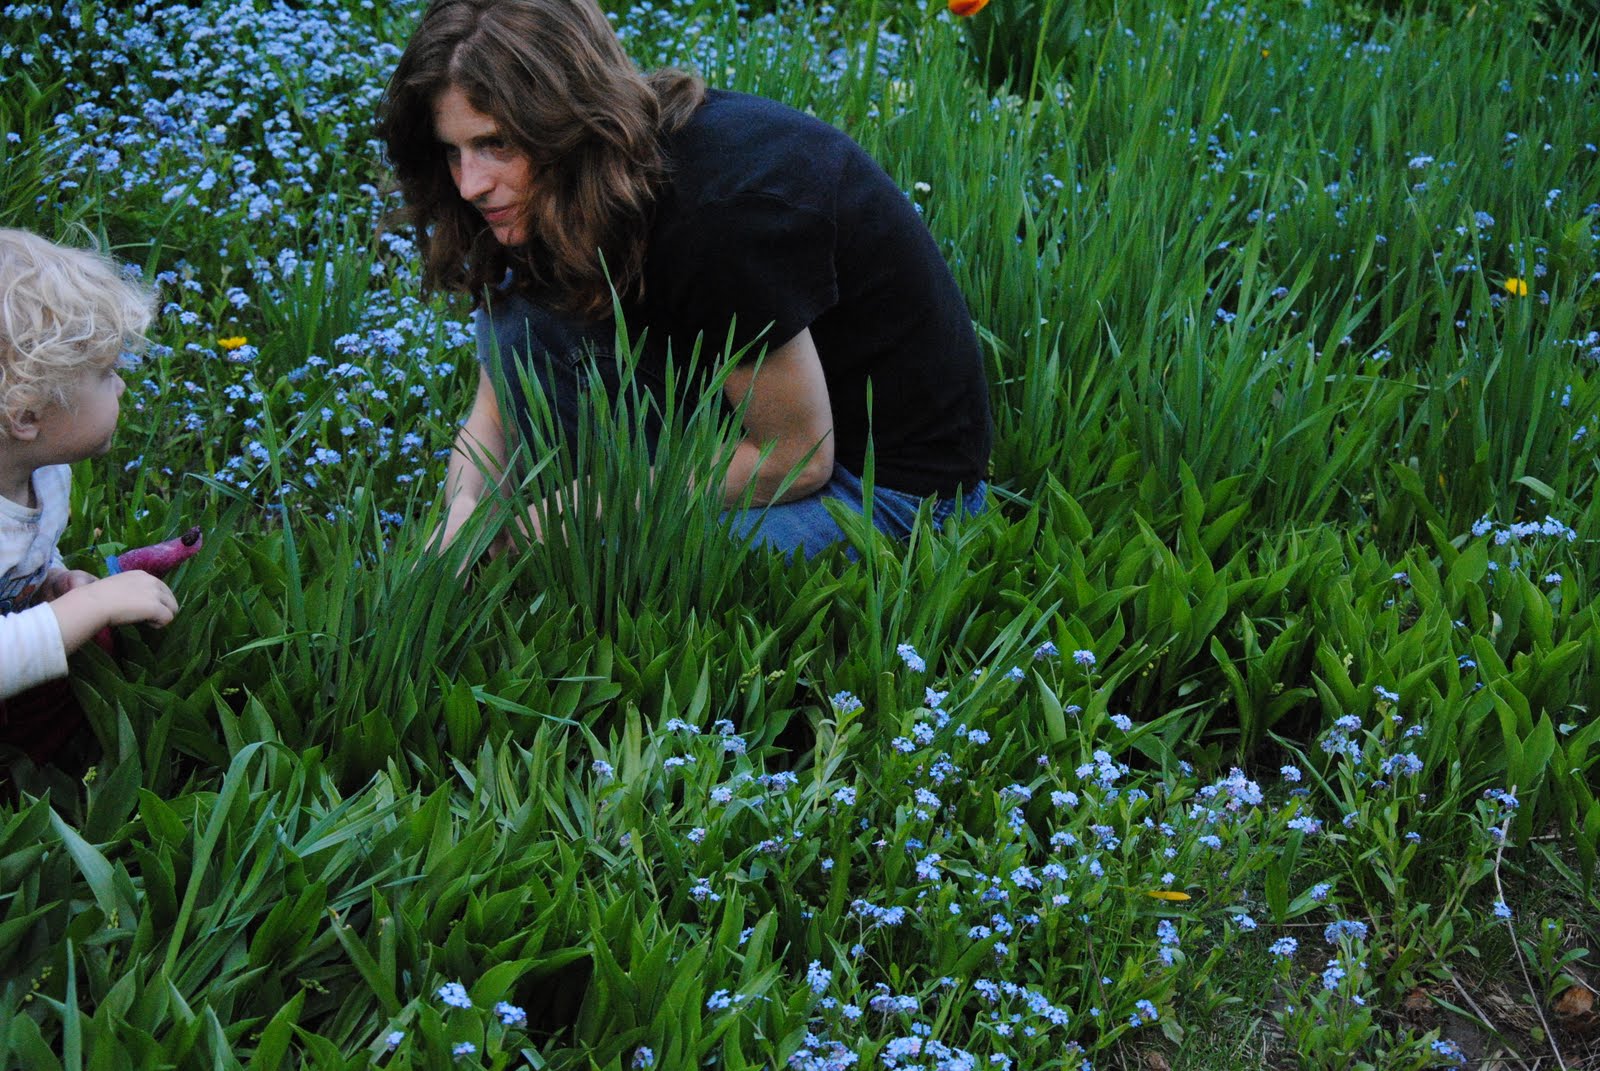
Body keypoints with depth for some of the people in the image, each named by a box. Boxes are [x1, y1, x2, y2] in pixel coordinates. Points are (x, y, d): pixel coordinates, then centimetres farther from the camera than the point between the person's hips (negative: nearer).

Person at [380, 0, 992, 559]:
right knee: (518, 314, -10)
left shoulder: (721, 209, -33)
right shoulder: (557, 205, -8)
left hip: (890, 485, -8)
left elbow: (796, 461, -24)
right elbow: (494, 412, 0)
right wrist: (463, 513, -22)